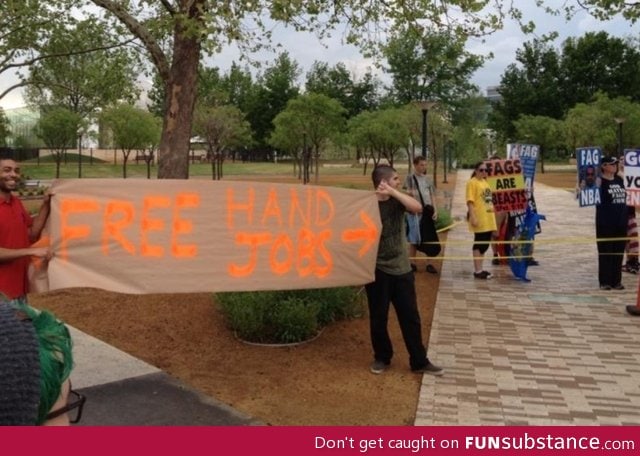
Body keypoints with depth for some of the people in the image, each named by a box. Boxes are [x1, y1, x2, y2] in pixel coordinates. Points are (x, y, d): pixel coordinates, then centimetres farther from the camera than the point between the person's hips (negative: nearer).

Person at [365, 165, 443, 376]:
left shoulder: (397, 200, 2)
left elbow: (417, 207, -18)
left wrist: (393, 192, -22)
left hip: (401, 268, 3)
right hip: (377, 270, -3)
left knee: (410, 317, 7)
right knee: (378, 317, 8)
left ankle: (419, 361, 18)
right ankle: (381, 357, 28)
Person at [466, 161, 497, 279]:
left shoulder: (485, 182, 17)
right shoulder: (472, 182, -8)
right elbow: (470, 201, -16)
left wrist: (492, 218, 22)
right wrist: (472, 217, -24)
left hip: (488, 220, 8)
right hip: (480, 220, -8)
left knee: (484, 245, 12)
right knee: (479, 244, -3)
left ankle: (480, 269, 20)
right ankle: (477, 271, 3)